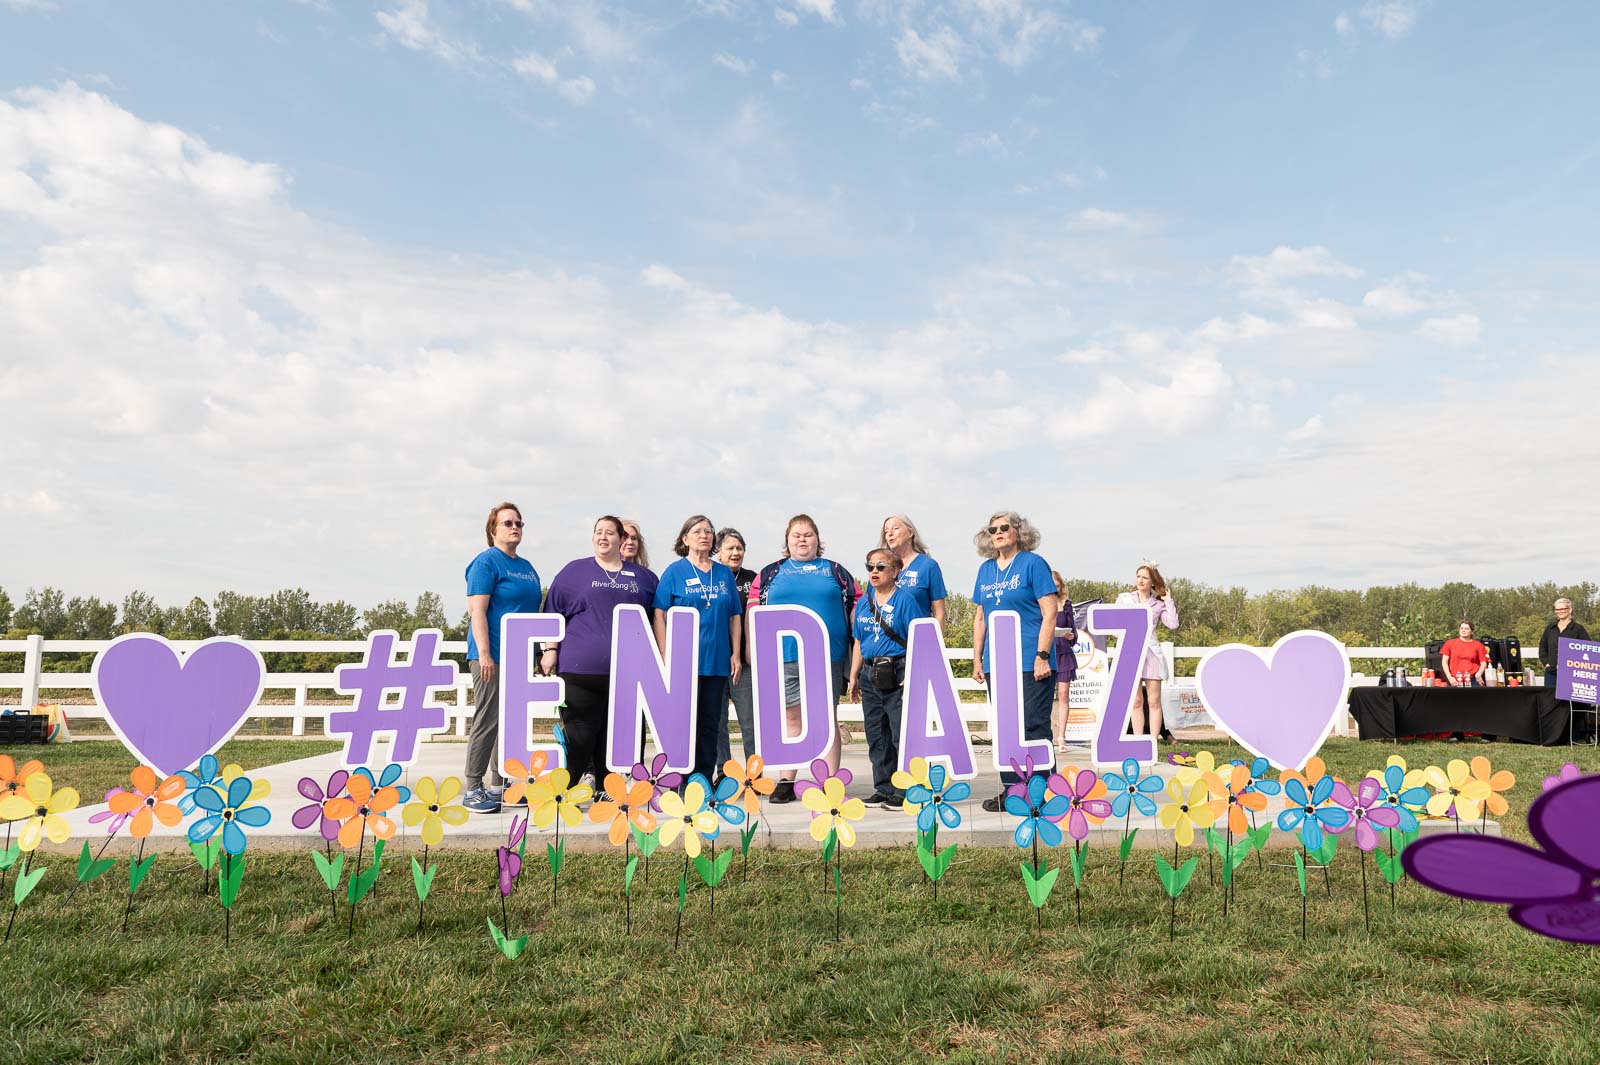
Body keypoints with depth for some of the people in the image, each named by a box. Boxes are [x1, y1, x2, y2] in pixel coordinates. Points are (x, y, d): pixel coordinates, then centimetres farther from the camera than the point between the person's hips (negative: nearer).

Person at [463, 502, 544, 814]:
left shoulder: (527, 567, 17)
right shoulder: (486, 562, -7)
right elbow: (477, 610, -14)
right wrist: (484, 654, -20)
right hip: (493, 656, -8)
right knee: (488, 722, -7)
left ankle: (500, 785, 21)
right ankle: (473, 789, 1)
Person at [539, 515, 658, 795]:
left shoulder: (642, 576, 14)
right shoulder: (574, 571, 9)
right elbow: (553, 613, 8)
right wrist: (550, 650, 0)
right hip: (580, 667, -2)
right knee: (579, 735, -3)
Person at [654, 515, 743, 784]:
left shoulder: (724, 573, 11)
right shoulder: (674, 572, 0)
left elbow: (735, 616, 13)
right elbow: (659, 614, -3)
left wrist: (735, 653, 5)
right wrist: (666, 655, -10)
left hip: (717, 660, 4)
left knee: (711, 723, 8)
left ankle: (705, 781, 18)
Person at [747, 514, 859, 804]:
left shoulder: (836, 571, 12)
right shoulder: (770, 573, 12)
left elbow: (856, 609, 11)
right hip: (784, 657, 1)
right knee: (790, 718, 7)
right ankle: (786, 782, 14)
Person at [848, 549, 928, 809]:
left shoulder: (906, 599, -5)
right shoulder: (863, 602, 13)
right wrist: (853, 676, 15)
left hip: (898, 676, -6)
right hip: (870, 676, 7)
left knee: (901, 735, -4)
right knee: (876, 736, 11)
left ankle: (904, 791, 4)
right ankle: (883, 789, 22)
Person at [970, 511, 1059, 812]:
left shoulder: (1033, 564, -4)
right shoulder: (985, 570, 13)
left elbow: (1049, 614, -8)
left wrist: (1042, 656, -15)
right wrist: (977, 659, 13)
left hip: (1030, 663, -6)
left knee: (1033, 727, -4)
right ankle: (1011, 790, 20)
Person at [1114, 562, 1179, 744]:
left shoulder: (1158, 604, 10)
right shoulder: (1124, 598, 11)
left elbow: (1173, 624, -5)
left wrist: (1168, 601, 1)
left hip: (1151, 652, 0)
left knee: (1154, 701, -1)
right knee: (1136, 702, 3)